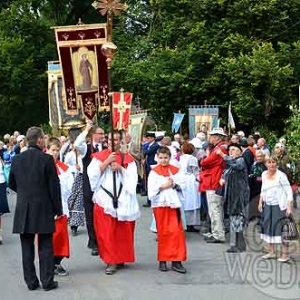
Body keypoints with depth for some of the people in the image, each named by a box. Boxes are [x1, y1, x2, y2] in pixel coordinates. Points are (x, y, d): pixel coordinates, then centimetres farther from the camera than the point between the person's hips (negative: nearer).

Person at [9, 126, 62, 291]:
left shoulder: (17, 159, 2)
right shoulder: (46, 159, -11)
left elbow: (12, 184, 12)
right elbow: (54, 186, -9)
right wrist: (58, 209, -1)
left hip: (23, 210, 4)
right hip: (43, 209, -3)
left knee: (27, 248, 9)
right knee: (45, 247, 5)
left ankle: (31, 282, 14)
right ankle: (47, 281, 8)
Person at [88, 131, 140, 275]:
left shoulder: (127, 158, 10)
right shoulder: (99, 156, 8)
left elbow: (133, 177, 1)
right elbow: (93, 173, -5)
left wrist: (120, 168, -12)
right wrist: (107, 162, -13)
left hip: (123, 200, 1)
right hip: (105, 199, -1)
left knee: (122, 231, 4)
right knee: (106, 231, -5)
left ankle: (120, 258, 17)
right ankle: (111, 261, -2)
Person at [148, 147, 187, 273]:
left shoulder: (175, 170, 8)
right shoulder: (154, 172, 2)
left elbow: (183, 185, 3)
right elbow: (151, 189, -7)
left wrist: (175, 185, -14)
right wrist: (164, 186, -15)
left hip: (173, 203, 2)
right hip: (160, 204, -2)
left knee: (177, 231, -4)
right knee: (162, 232, 3)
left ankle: (176, 261, -1)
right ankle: (162, 260, 12)